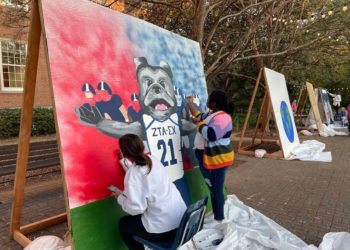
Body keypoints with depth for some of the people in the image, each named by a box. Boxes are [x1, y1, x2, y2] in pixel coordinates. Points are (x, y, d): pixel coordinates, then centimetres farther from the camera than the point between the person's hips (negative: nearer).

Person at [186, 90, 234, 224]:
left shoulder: (222, 117, -22)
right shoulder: (211, 114, 9)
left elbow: (211, 134, -34)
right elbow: (199, 117, 29)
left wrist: (199, 124, -20)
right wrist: (190, 103, 31)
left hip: (218, 158, -10)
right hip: (207, 157, 10)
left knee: (217, 189, -1)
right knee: (211, 187, 21)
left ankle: (219, 219, 13)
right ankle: (215, 213, 38)